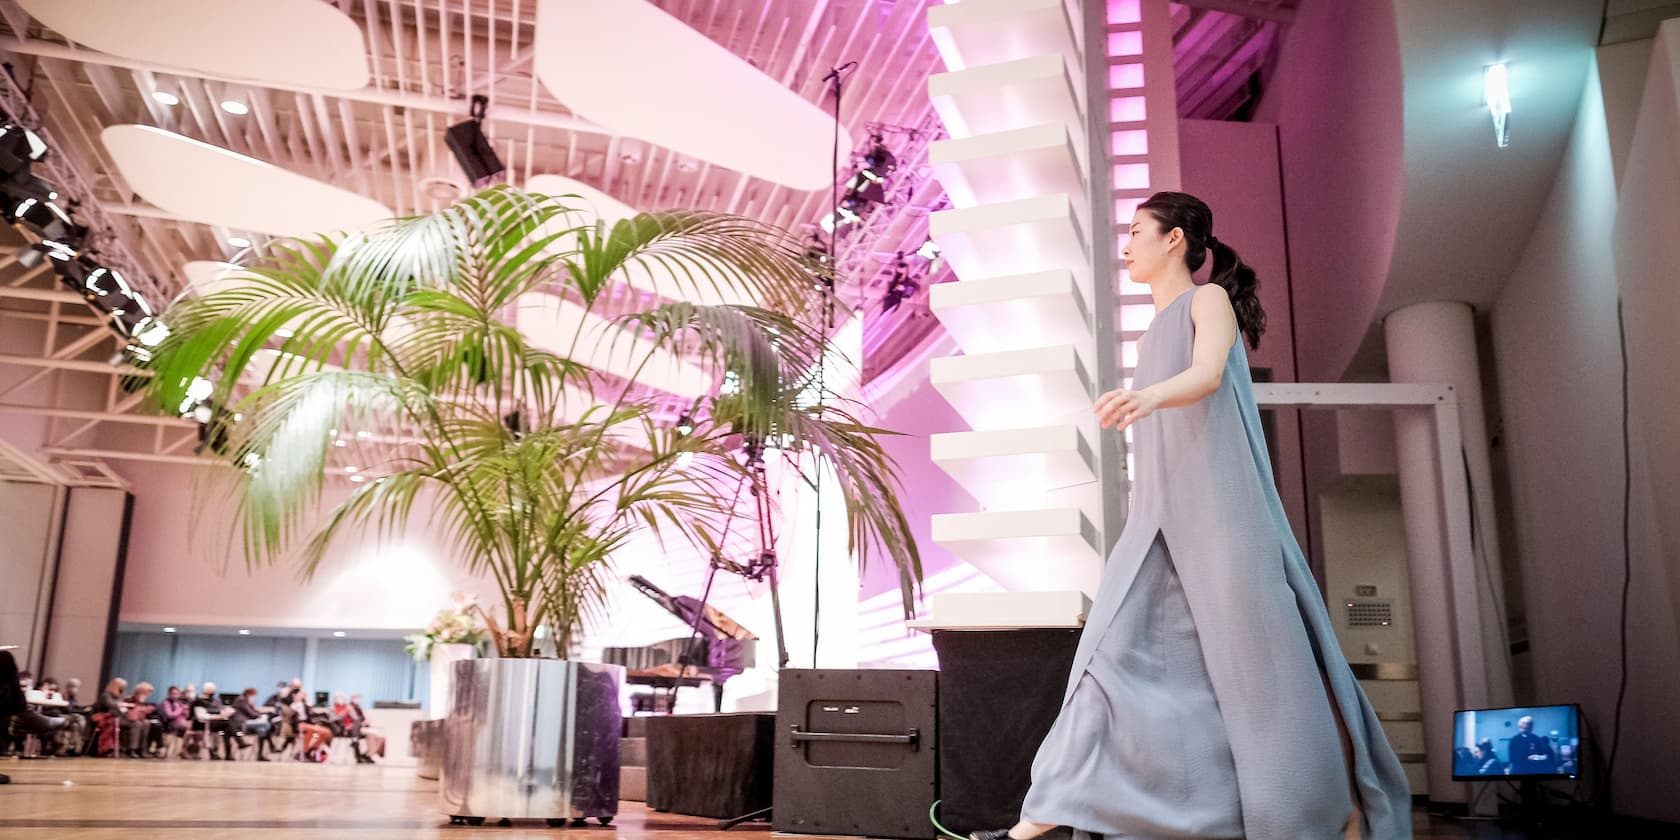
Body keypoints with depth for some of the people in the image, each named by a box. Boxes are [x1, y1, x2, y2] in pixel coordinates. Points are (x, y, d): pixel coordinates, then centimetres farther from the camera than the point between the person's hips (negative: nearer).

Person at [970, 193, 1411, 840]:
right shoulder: (1155, 332, 22)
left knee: (1260, 651, -4)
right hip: (1162, 514, 7)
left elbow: (1207, 375, -21)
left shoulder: (1209, 300, 0)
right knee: (1114, 643, -3)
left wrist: (1148, 396, -41)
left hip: (1219, 504, -7)